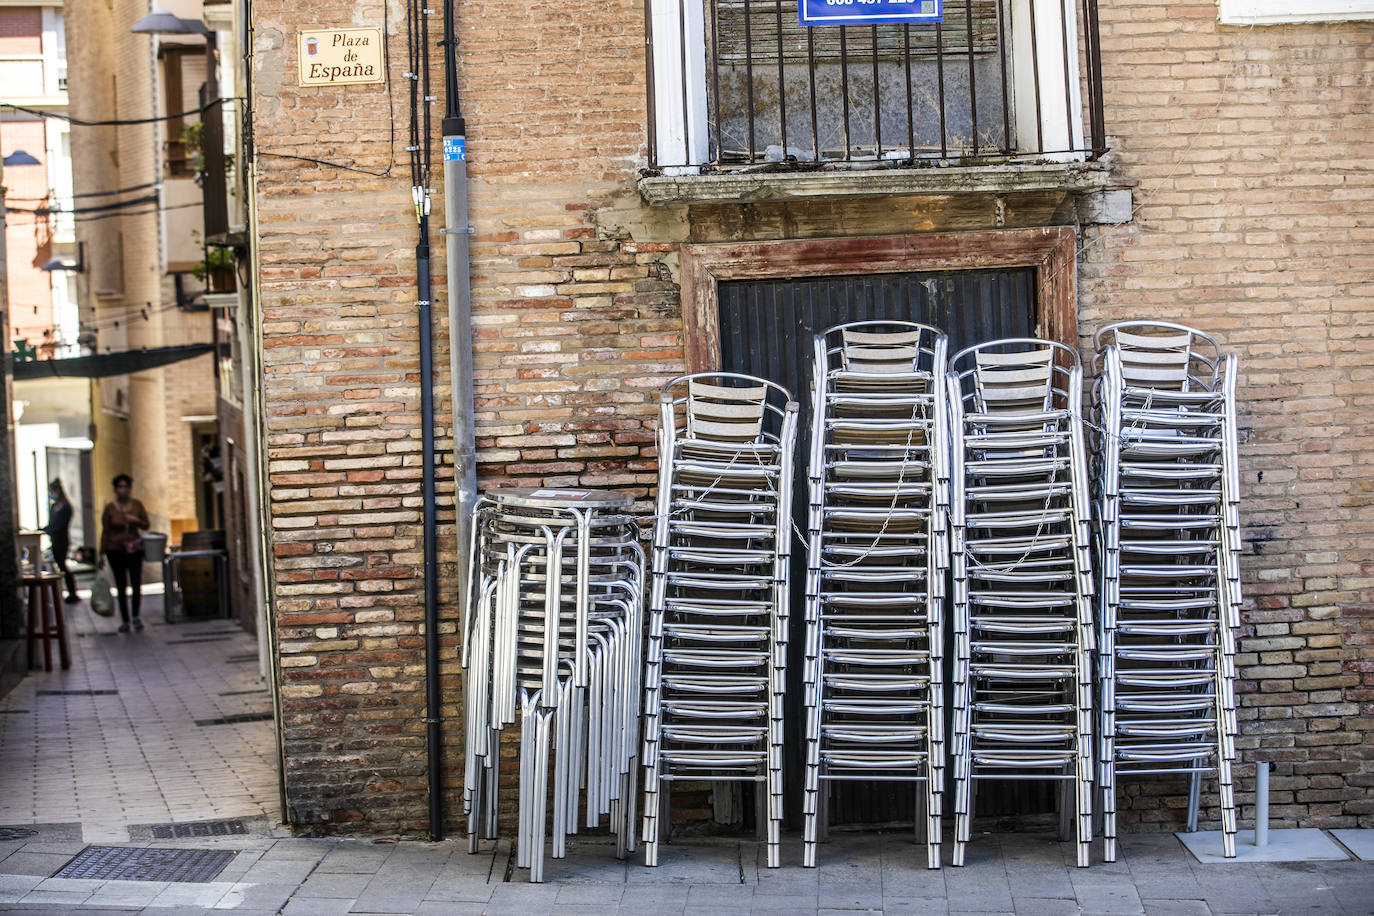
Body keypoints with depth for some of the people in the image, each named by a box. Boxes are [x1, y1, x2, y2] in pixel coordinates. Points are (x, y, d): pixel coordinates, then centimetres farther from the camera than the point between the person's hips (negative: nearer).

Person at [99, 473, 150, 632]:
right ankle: (125, 621, 11)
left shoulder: (137, 505, 4)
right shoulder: (110, 508, -2)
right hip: (115, 550, -1)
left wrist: (136, 520, -13)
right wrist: (102, 554, -2)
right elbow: (105, 532, 0)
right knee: (121, 587, 3)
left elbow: (146, 525, 9)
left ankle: (136, 616, 8)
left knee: (137, 584, -9)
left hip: (134, 549, 1)